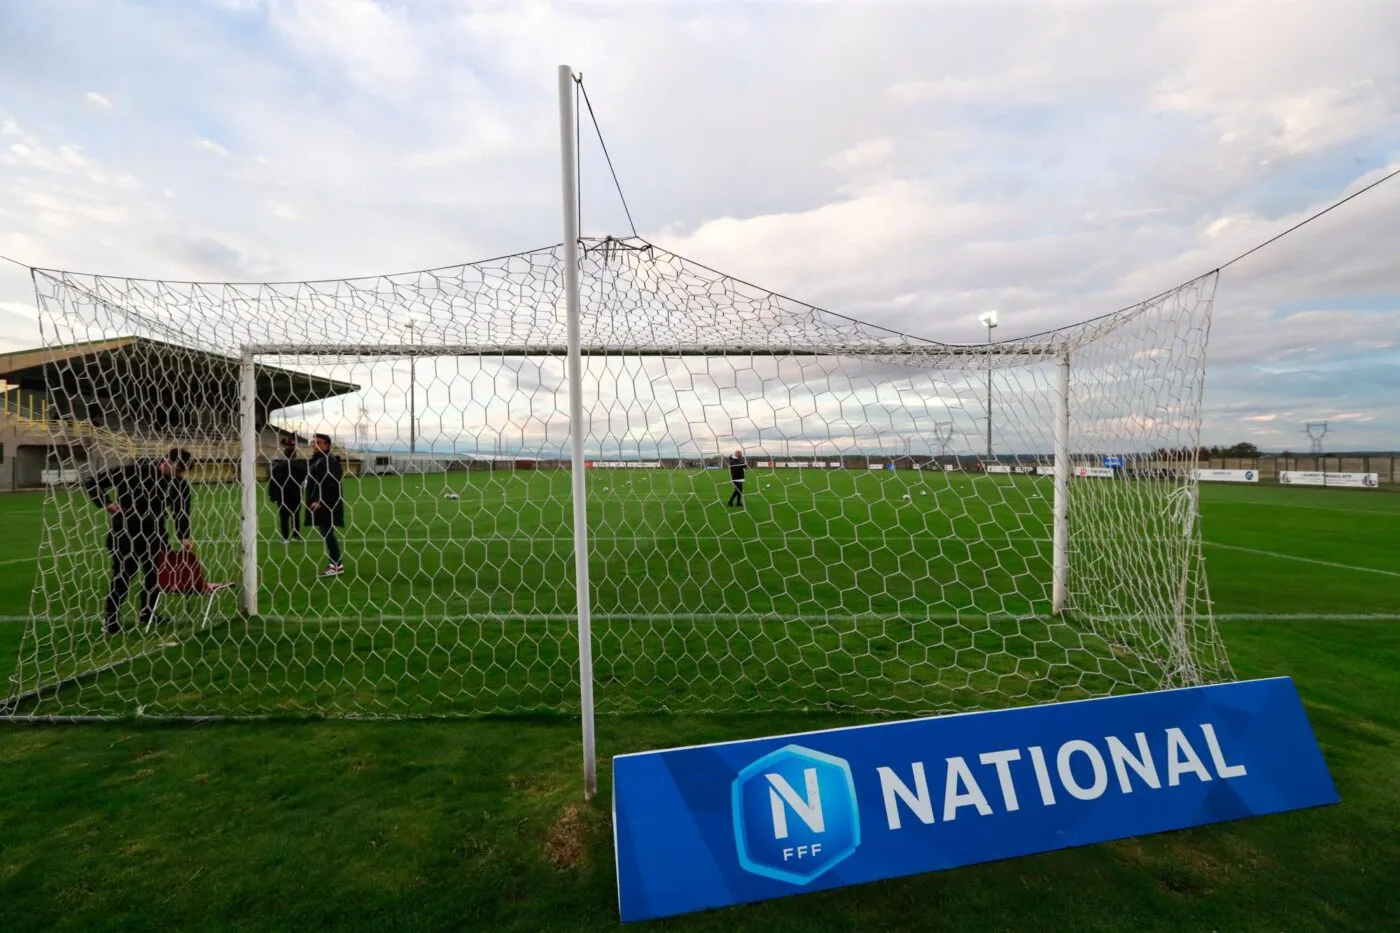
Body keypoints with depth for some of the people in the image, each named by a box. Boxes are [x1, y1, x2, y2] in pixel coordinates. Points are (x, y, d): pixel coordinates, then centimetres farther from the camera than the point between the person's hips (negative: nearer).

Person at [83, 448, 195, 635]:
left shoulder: (179, 485, -8)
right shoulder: (133, 471, -21)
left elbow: (181, 513, -9)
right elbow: (91, 482, -12)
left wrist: (184, 537, -23)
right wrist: (106, 504, -22)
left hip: (154, 534, 4)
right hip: (125, 533, -4)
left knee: (155, 573, 8)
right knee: (122, 575, -1)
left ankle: (148, 614, 25)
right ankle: (110, 618, 15)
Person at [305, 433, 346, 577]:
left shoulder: (328, 460, -14)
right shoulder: (316, 459, 18)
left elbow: (331, 484, -22)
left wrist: (319, 501, -23)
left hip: (326, 505, -10)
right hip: (319, 503, 10)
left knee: (327, 533, -9)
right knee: (326, 533, 12)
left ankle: (337, 565, -4)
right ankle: (335, 563, 18)